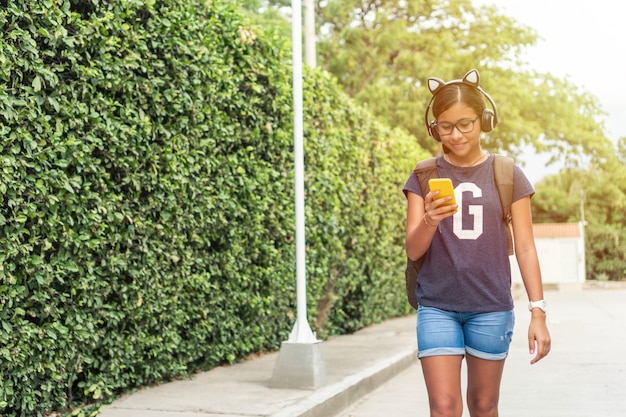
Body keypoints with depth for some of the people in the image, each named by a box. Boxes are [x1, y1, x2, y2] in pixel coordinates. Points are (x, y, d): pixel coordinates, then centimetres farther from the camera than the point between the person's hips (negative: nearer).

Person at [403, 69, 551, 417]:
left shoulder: (507, 175, 1)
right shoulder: (424, 178, 2)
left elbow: (525, 247, 1)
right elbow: (413, 250, -3)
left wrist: (538, 312, -3)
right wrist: (429, 220, -24)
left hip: (492, 308, 0)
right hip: (437, 307, 0)